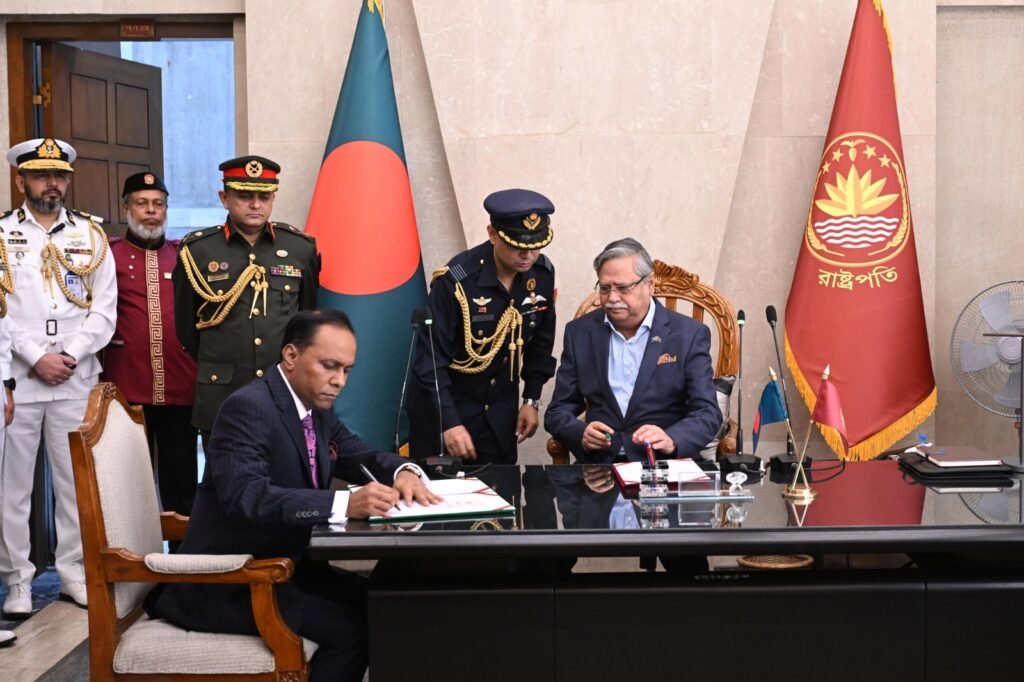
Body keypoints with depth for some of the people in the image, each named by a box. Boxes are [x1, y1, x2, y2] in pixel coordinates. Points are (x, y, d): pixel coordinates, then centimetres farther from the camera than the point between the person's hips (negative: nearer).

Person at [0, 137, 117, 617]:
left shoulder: (91, 235, 10)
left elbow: (103, 310, 4)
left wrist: (70, 357, -8)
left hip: (76, 381, 2)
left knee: (77, 482, 6)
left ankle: (75, 573, 16)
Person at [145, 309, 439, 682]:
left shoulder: (316, 407, 7)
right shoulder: (249, 407, -21)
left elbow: (360, 455, 15)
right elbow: (245, 496, -34)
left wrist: (403, 471, -9)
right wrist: (345, 504, -43)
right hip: (228, 585, -9)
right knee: (351, 628, -20)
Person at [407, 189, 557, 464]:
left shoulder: (542, 273, -8)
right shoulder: (456, 281, -23)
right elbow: (431, 357, -21)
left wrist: (532, 399, 6)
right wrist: (449, 422, -25)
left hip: (501, 409, 5)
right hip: (445, 404, -4)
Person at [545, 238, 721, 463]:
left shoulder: (689, 335, 3)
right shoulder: (580, 333, 10)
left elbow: (708, 414, -3)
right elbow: (558, 411, 10)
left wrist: (671, 440, -23)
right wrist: (582, 434, -13)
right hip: (599, 463, 1)